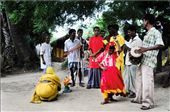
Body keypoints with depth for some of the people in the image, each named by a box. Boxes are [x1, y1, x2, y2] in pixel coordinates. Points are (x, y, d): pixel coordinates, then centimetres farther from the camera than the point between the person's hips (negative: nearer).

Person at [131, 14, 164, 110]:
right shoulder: (147, 33, 19)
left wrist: (146, 49, -25)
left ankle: (148, 103, -3)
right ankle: (139, 98, 26)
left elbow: (160, 45, -20)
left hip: (149, 61, -9)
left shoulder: (156, 32, -8)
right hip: (142, 60, 10)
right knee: (139, 79, 15)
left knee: (147, 81, -9)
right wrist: (140, 50, 13)